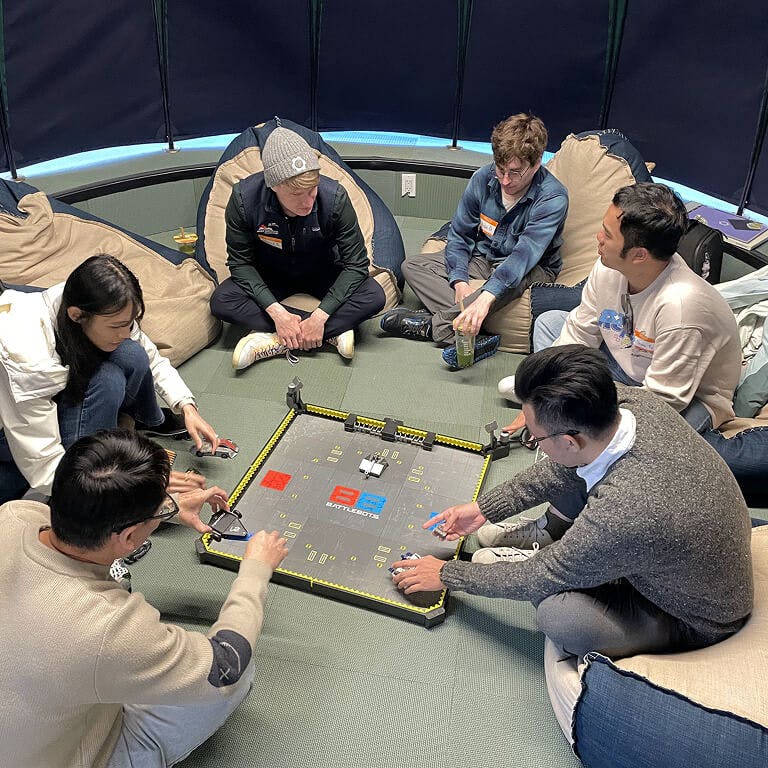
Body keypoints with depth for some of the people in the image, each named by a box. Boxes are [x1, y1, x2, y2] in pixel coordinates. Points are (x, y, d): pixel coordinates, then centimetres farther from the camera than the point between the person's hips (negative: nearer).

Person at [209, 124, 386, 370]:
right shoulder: (244, 198, -29)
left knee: (373, 296, -27)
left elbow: (356, 263, -23)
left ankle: (276, 341, -28)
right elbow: (240, 262, -19)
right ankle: (333, 333, -27)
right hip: (270, 275, 1)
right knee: (221, 301, -28)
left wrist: (320, 316, -33)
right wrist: (276, 311, -32)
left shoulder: (334, 197, -30)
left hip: (322, 273, 0)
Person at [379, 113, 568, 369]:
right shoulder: (484, 178, -10)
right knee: (412, 265, -14)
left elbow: (525, 254, -38)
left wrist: (485, 298, -53)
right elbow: (458, 234, -2)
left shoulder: (552, 197, -25)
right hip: (482, 259, 5)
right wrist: (459, 281, -20)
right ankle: (475, 336, -35)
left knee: (513, 280, -43)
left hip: (532, 270, -5)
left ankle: (430, 325, -29)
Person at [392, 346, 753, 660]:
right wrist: (484, 508, 3)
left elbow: (540, 579, -23)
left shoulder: (622, 515, -42)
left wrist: (448, 575, -8)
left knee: (558, 613, -30)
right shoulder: (632, 400, -23)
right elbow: (561, 468, -2)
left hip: (694, 621, -7)